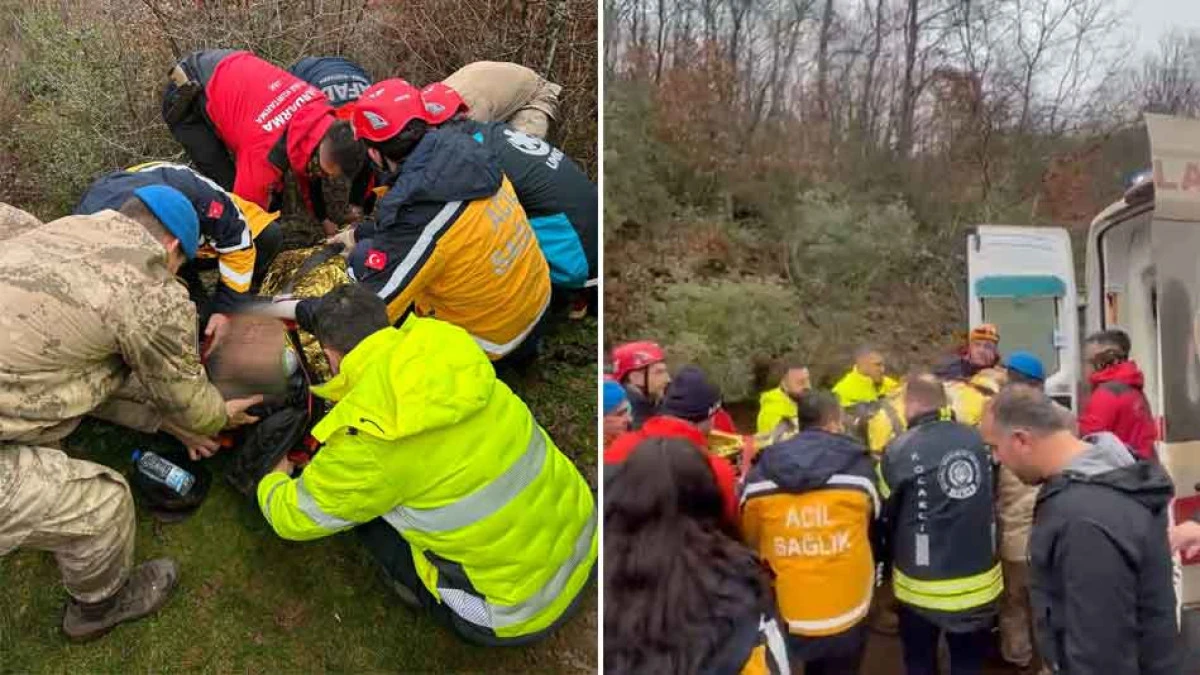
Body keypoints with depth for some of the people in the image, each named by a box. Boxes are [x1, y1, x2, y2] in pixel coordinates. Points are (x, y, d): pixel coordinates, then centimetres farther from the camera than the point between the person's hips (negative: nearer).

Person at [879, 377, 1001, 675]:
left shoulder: (900, 450, -18)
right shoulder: (978, 440, -5)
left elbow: (882, 515, -6)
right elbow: (990, 502, 10)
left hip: (924, 586, -3)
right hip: (980, 580, 4)